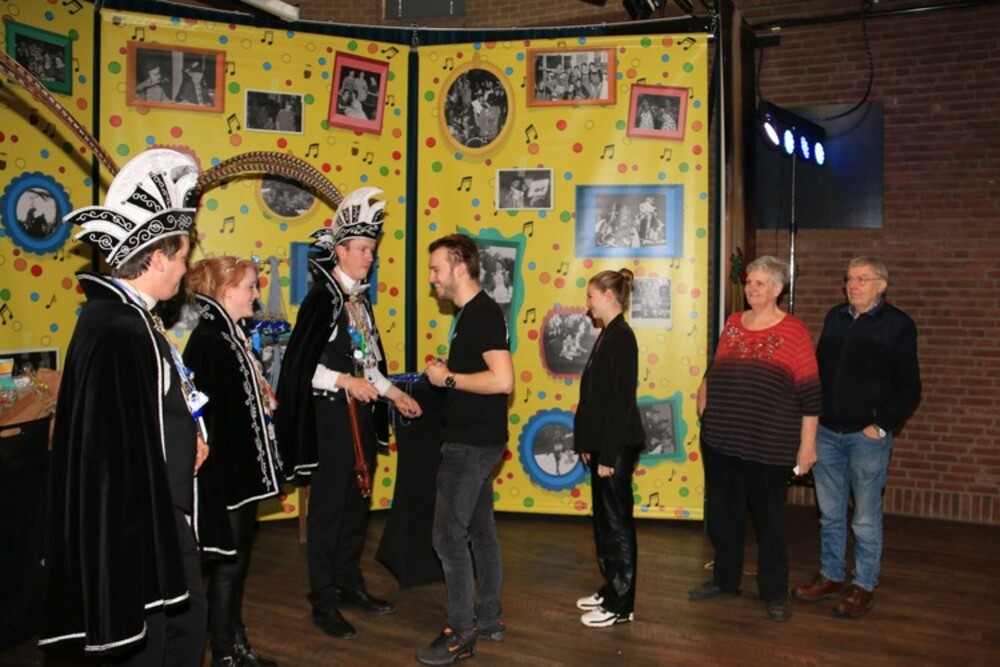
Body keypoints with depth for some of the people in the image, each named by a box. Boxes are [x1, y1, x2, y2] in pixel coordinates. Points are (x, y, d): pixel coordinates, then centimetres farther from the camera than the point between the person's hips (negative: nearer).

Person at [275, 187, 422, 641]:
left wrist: (394, 393, 14)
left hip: (363, 414, 8)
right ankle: (323, 603, 12)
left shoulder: (360, 299, 11)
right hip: (331, 416, -8)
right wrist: (345, 381, -24)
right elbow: (300, 365, -17)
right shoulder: (322, 298, -12)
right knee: (329, 507, 1)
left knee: (358, 502, 14)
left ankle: (349, 583, 29)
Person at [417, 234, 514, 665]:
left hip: (472, 443, -10)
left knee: (449, 535, -4)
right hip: (475, 439, 10)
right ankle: (490, 619, 28)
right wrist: (446, 374, 6)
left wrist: (448, 378, -20)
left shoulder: (483, 314, -18)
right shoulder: (470, 313, 12)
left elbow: (503, 380, -28)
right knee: (480, 530, 16)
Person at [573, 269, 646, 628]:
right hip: (602, 443, 10)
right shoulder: (609, 334, 12)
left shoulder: (622, 337, -16)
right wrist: (588, 444, 16)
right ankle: (611, 589, 29)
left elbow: (622, 400, -20)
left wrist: (608, 455, -20)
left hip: (616, 446, -10)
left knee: (617, 521, 0)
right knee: (604, 519, 17)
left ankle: (621, 605, 10)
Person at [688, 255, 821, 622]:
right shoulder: (733, 323, 9)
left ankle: (774, 592, 25)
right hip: (721, 439, 5)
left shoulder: (793, 331, -7)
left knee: (769, 519, 8)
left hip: (768, 445, -5)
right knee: (722, 512, 16)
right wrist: (704, 394, 4)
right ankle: (725, 579, 35)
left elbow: (809, 393, -7)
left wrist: (807, 443, -8)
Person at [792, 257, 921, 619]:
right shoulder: (835, 317, 10)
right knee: (830, 513, 14)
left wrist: (882, 426, -12)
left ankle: (864, 586, 18)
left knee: (866, 518, 5)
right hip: (826, 432, 5)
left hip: (867, 436, -5)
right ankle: (831, 576, 27)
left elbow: (909, 387, -4)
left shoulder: (898, 325, -4)